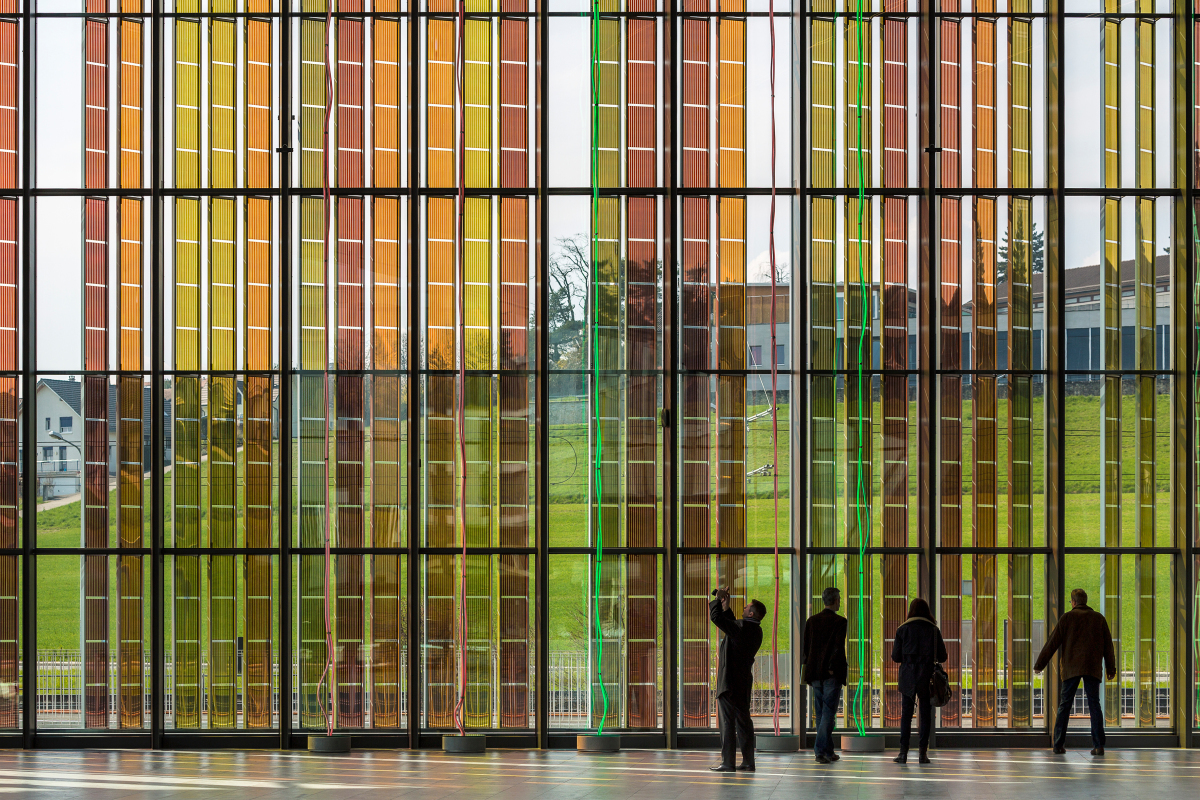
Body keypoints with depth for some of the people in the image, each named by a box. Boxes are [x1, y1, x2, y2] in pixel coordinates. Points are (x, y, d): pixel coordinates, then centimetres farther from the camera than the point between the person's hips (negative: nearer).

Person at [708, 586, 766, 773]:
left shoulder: (742, 627, -19)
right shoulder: (756, 631, 9)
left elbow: (716, 618, -21)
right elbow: (732, 626, 25)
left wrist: (718, 600, -6)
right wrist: (726, 608, 21)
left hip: (730, 681, -9)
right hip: (744, 681, 9)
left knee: (727, 721, -4)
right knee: (743, 720, 12)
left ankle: (728, 763, -4)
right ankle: (748, 762, 13)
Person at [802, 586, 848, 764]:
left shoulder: (811, 621, 8)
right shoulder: (840, 622, -8)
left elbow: (806, 647, 9)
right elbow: (839, 647, -15)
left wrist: (809, 670, 14)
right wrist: (833, 668, -8)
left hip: (815, 674, 5)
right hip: (832, 674, -5)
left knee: (820, 713, 13)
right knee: (829, 712, -3)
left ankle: (828, 752, 18)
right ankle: (821, 751, -11)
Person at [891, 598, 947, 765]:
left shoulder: (903, 630, 0)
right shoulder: (933, 630, 1)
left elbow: (895, 657, 2)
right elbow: (942, 656, 4)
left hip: (908, 677, 0)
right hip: (927, 677, 0)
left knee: (906, 714, 3)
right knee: (926, 714, 5)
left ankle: (903, 752, -4)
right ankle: (923, 752, 2)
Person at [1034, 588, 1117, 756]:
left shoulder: (1067, 618, 3)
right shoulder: (1099, 618, 10)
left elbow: (1052, 643, 1)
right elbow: (1108, 645, 11)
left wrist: (1039, 665, 6)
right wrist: (1111, 668, 19)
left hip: (1071, 667, -1)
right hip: (1092, 667, 2)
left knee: (1064, 705, 4)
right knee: (1094, 705, 0)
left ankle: (1059, 744, 0)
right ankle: (1098, 745, -10)